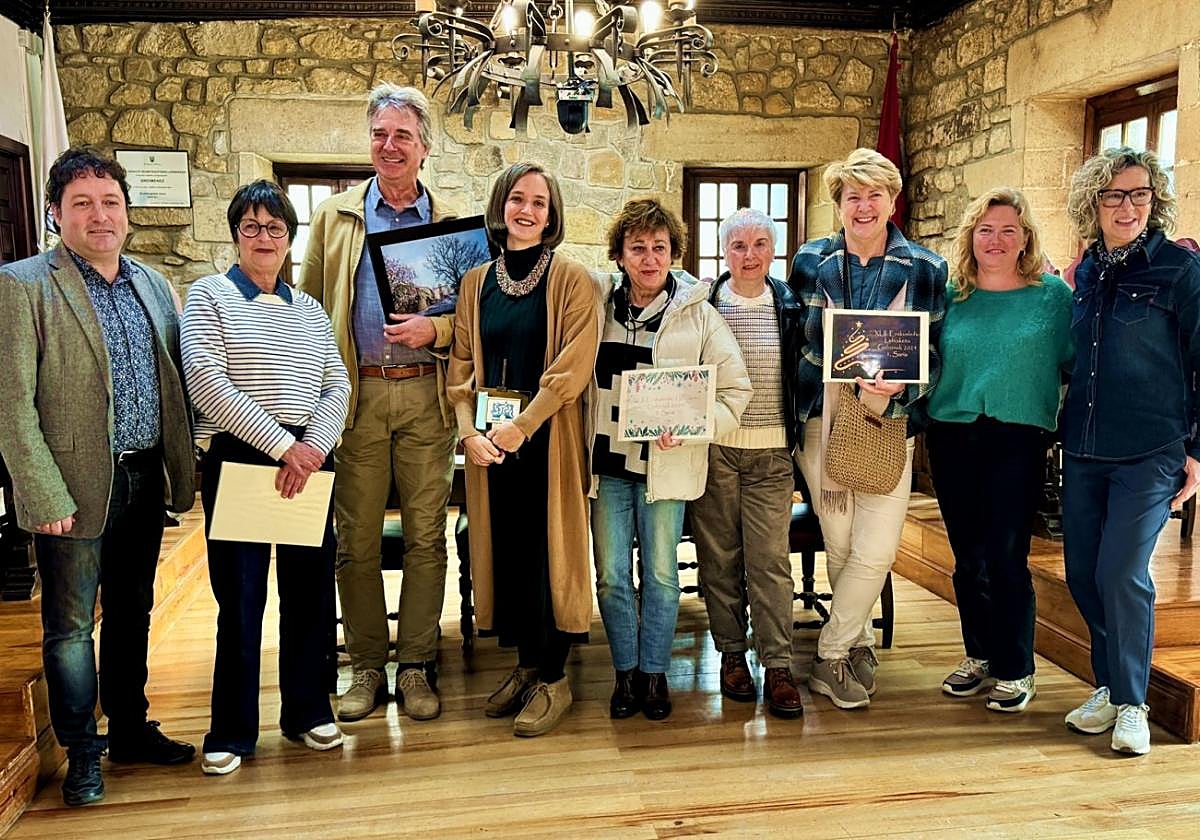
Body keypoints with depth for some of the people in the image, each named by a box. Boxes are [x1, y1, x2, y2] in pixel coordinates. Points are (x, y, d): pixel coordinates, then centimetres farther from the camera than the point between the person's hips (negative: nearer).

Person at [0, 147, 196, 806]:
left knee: (131, 613, 18)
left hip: (146, 480, 5)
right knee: (71, 626, 7)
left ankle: (131, 728, 34)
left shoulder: (153, 284, 10)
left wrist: (182, 468, 8)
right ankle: (82, 754, 23)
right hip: (77, 487, -5)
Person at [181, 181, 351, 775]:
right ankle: (232, 731, 16)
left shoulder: (309, 309, 15)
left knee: (310, 590, 9)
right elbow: (206, 382, -12)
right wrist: (281, 444, -15)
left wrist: (313, 446, -12)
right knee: (240, 597, 1)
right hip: (237, 459, -4)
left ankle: (307, 710, 26)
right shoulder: (210, 295, 1)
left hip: (308, 461, 4)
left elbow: (337, 386, 7)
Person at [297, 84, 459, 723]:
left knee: (426, 536, 3)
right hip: (356, 394, 1)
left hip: (426, 393, 0)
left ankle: (417, 665, 16)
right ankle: (366, 666, 18)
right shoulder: (334, 216, 11)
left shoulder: (452, 222, 9)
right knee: (356, 539, 4)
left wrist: (434, 329, -13)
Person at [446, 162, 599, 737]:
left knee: (547, 549, 0)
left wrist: (522, 425, -17)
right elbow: (461, 365, 8)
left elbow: (574, 364, -12)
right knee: (504, 548, 9)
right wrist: (469, 431, -6)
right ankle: (525, 663, 25)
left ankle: (553, 678, 14)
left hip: (547, 437, -4)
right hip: (490, 441, 5)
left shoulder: (571, 280, -3)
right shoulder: (476, 281, 10)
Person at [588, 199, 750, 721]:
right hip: (607, 462, 2)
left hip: (666, 464, -1)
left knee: (660, 575, 8)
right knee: (611, 575, 7)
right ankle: (625, 671, 26)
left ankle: (654, 672, 26)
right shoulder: (597, 303, 2)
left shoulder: (697, 313, -2)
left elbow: (735, 389, -1)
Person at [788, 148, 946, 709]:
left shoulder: (926, 269, 2)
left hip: (889, 425, -1)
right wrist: (793, 421, 3)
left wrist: (901, 385, -18)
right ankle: (857, 643, 29)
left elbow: (935, 354, 3)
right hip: (821, 422, 1)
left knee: (876, 550, -8)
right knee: (838, 546, 7)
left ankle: (830, 655, 11)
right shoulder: (810, 262, 4)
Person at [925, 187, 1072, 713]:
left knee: (1006, 558, -3)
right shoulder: (950, 297, 9)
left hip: (1018, 439, -3)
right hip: (952, 437, 3)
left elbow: (1073, 363, 5)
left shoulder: (1053, 296, 2)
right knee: (968, 557, 11)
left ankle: (1015, 670, 14)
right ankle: (979, 657, 27)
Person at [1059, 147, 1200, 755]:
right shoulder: (1086, 272, 10)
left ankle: (1131, 702, 12)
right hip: (1082, 451, 5)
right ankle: (1109, 686, 27)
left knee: (1122, 575, -7)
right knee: (1082, 574, 8)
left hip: (1150, 453, -5)